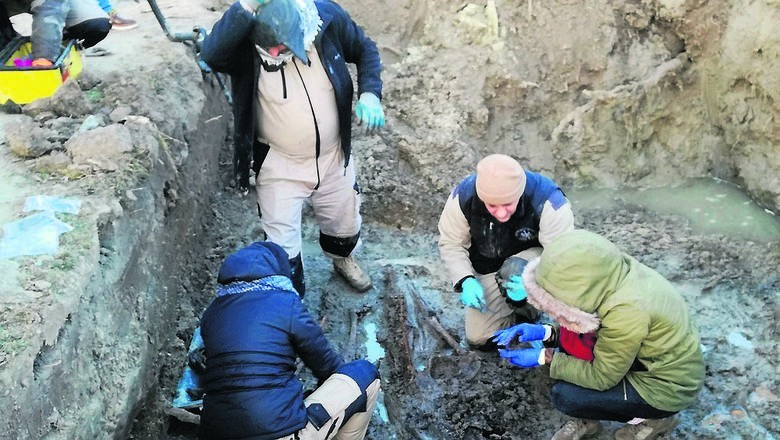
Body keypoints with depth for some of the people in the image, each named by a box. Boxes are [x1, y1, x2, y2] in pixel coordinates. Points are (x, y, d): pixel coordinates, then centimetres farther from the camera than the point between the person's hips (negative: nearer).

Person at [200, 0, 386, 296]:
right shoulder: (242, 38, -24)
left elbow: (365, 49, -1)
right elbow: (211, 55, -45)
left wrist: (370, 94, -16)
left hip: (333, 156, 3)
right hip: (280, 164, -3)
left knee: (344, 224, 25)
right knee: (282, 246, 4)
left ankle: (343, 258, 60)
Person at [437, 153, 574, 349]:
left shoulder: (547, 201, -33)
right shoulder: (463, 196, -25)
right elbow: (451, 244, -12)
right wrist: (465, 281, -27)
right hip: (488, 270, 3)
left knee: (516, 269, -38)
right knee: (479, 339, -5)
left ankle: (527, 313, -6)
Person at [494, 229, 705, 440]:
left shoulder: (627, 311, -36)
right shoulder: (613, 274, -13)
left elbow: (601, 377, -22)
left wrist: (545, 357, -16)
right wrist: (545, 332, -8)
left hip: (665, 387, -8)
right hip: (653, 360, 8)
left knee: (564, 395, -12)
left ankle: (653, 418, 5)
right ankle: (585, 420, 13)